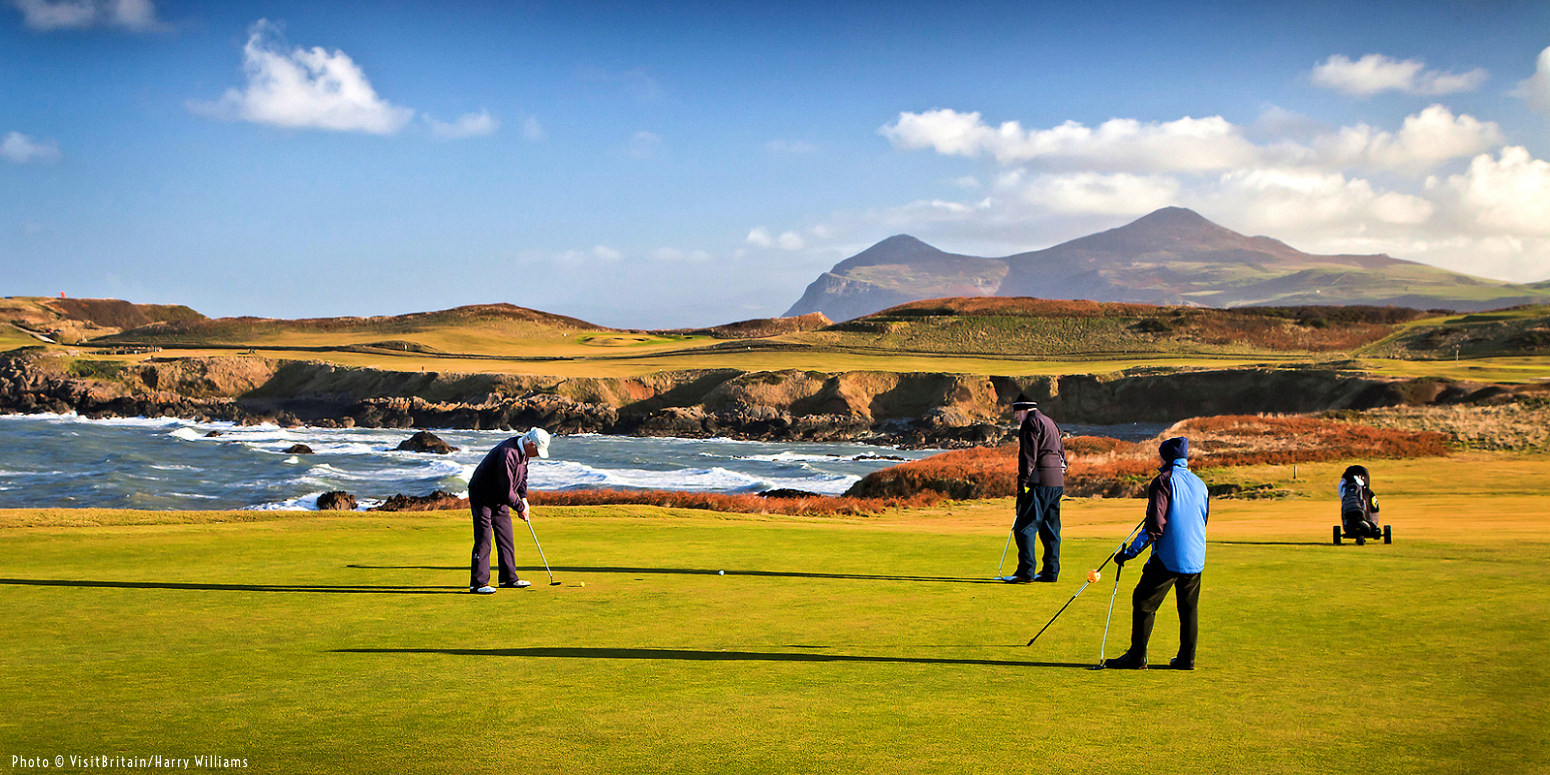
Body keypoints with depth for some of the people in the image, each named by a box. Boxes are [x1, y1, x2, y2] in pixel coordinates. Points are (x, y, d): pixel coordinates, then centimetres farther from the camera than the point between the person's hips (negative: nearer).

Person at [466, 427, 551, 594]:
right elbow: (506, 492, -28)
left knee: (506, 537, 10)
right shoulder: (508, 455, -33)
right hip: (482, 497, -9)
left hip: (500, 499, 9)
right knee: (483, 538, -12)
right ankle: (478, 582, -10)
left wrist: (523, 497, 6)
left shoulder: (523, 451, -2)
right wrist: (520, 508, -14)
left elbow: (522, 474, 17)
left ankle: (509, 578, 17)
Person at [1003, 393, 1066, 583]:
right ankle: (1051, 571, 12)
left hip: (1041, 482, -9)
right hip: (1058, 482, 9)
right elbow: (1062, 455, 24)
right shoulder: (1051, 423, 23)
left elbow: (1028, 456, -14)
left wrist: (1022, 483, -14)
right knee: (1050, 529, 12)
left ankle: (1025, 571, -16)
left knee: (1025, 527, -10)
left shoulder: (1030, 423, -5)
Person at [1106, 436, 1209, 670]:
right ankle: (1187, 658, 14)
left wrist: (1130, 552, -13)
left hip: (1168, 557, -6)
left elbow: (1155, 526, -15)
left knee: (1144, 602, 0)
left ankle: (1137, 656, -1)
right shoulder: (1200, 484, 12)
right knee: (1189, 607, 14)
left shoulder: (1163, 481, -8)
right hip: (1196, 558, 7)